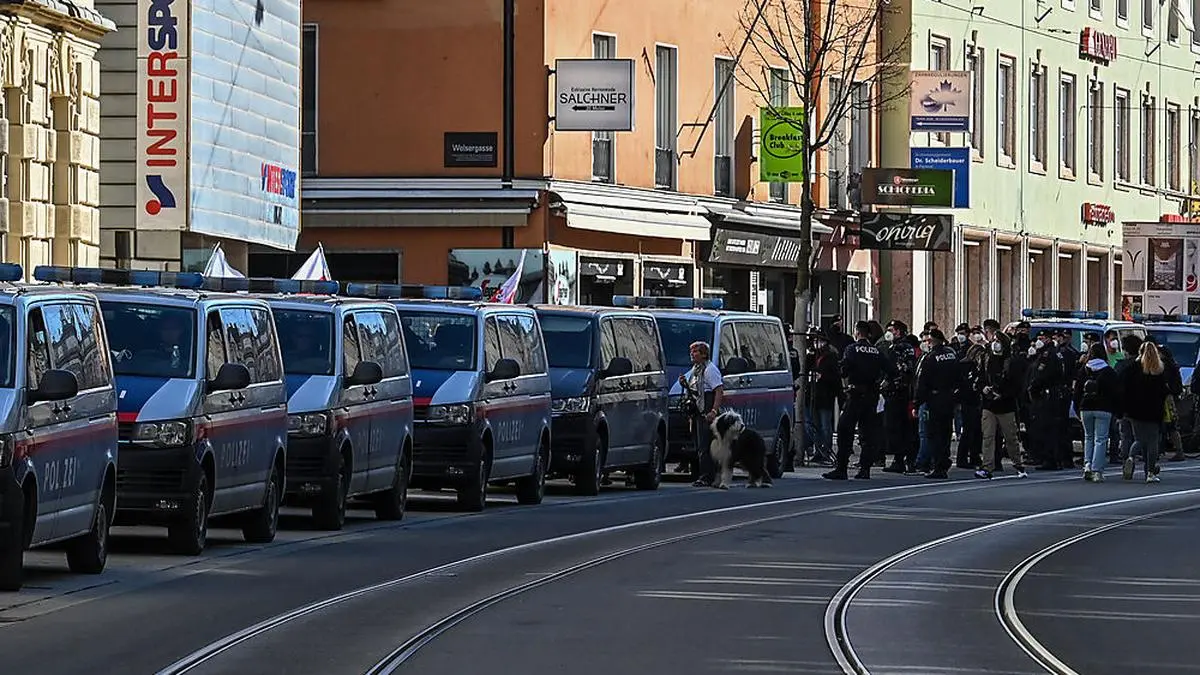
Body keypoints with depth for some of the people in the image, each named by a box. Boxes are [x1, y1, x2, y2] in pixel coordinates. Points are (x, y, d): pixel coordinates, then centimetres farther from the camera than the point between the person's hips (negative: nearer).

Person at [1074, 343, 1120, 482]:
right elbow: (1116, 393, -3)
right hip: (1104, 409, -2)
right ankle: (1097, 471, -7)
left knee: (1088, 437, 19)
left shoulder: (1083, 371, 2)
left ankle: (1087, 465, 4)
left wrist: (1078, 410, 13)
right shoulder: (1109, 372, -4)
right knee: (1100, 439, -1)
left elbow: (1077, 391, 6)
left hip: (1086, 408, 2)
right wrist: (1116, 410, 6)